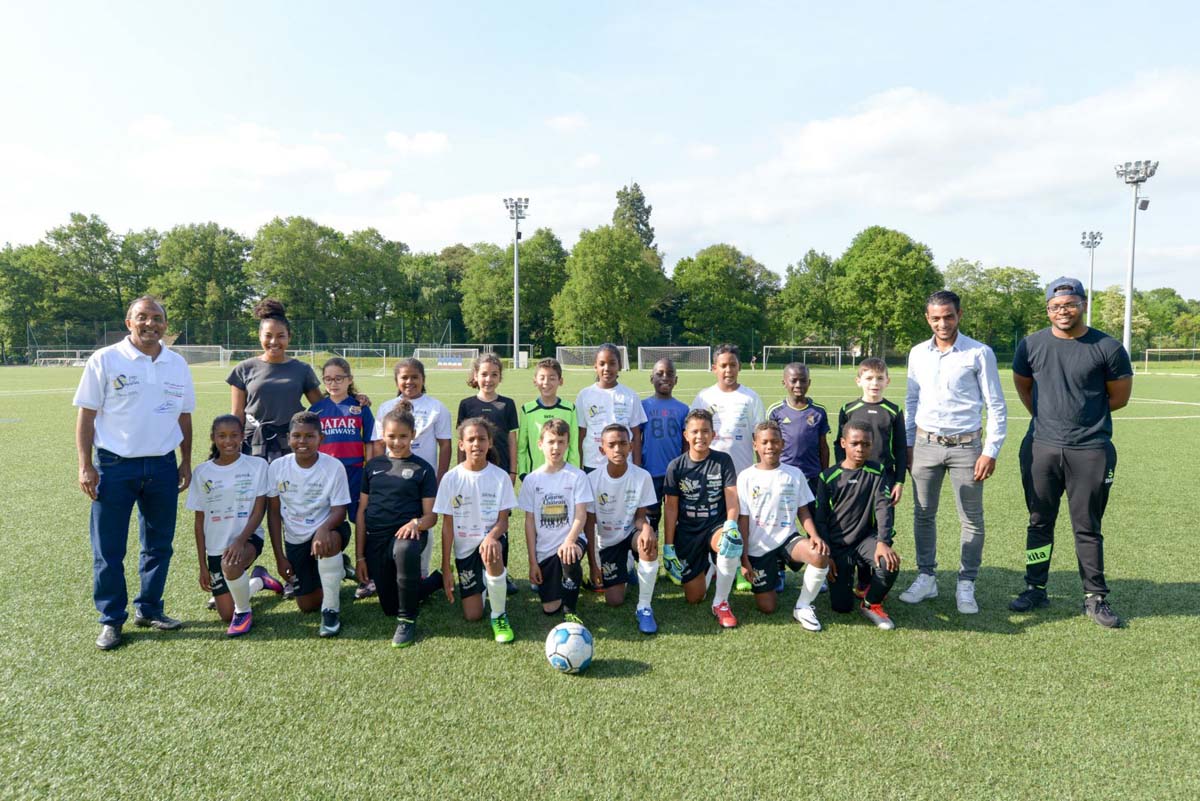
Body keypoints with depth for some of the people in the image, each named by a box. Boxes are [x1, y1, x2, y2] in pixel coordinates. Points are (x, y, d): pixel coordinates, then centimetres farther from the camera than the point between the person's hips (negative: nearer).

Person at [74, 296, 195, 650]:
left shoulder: (178, 365, 8)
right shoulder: (104, 360, -3)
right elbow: (86, 415, -4)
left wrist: (186, 462, 12)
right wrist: (85, 467, -9)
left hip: (163, 466, 4)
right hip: (114, 465, -3)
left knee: (159, 545, 12)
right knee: (108, 550, 4)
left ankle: (149, 608, 27)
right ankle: (111, 619, 17)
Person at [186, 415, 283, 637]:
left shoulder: (257, 465, -4)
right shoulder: (202, 472, 2)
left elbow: (258, 511, -6)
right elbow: (200, 521, 5)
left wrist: (240, 541, -23)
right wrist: (202, 565, 3)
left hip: (248, 537, -3)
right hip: (216, 546, 3)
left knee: (230, 565, -38)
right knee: (226, 615, 0)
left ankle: (244, 612, -8)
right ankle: (258, 580, 32)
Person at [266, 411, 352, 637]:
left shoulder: (334, 467, -15)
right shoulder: (278, 467, -7)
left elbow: (339, 509, -15)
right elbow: (274, 512, 0)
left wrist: (324, 528, -39)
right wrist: (280, 557, -2)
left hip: (325, 531, -3)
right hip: (295, 540, 3)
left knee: (330, 541, -41)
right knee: (307, 605, 2)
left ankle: (331, 610, -20)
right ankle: (334, 571, 36)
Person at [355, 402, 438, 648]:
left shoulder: (423, 469, 1)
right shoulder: (373, 466, 11)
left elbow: (431, 515, -2)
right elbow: (362, 512, 11)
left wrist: (417, 523, -26)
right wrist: (359, 556, 7)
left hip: (406, 533, -4)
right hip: (376, 538, 4)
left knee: (405, 551, -42)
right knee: (389, 607, 5)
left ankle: (408, 620, -20)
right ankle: (435, 581, 35)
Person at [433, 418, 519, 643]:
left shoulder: (500, 477, -8)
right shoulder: (451, 478, -8)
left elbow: (503, 520, -8)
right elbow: (447, 525, -5)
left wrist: (491, 537, -32)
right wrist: (446, 568, -7)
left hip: (488, 540, -1)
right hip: (464, 548, 1)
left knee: (491, 555, -39)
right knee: (473, 616, -3)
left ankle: (499, 616, -17)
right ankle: (479, 586, 33)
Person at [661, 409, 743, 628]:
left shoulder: (723, 461, -5)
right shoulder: (676, 466, -5)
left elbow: (731, 495, -11)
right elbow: (670, 507, -2)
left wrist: (731, 524, -31)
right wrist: (668, 546, -4)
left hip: (716, 526, -1)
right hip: (687, 532, 1)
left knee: (732, 544, -38)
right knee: (693, 598, 1)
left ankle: (720, 603, -14)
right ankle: (706, 566, 38)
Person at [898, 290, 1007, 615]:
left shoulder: (979, 353, -6)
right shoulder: (917, 353, 6)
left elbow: (996, 407, -4)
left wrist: (991, 451, -9)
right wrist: (907, 444, 10)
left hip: (966, 446, -3)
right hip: (925, 445, 3)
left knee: (972, 520, 4)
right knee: (923, 515, 9)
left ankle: (966, 586, 16)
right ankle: (926, 578, 22)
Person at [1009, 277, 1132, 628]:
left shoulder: (1108, 348, -5)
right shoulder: (1031, 345, 2)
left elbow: (1119, 398, 5)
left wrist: (1084, 414, 7)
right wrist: (1049, 418, 11)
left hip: (1091, 451, -2)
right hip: (1041, 448, 2)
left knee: (1088, 528, 7)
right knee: (1040, 522, 11)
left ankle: (1095, 598, 20)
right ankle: (1035, 589, 23)